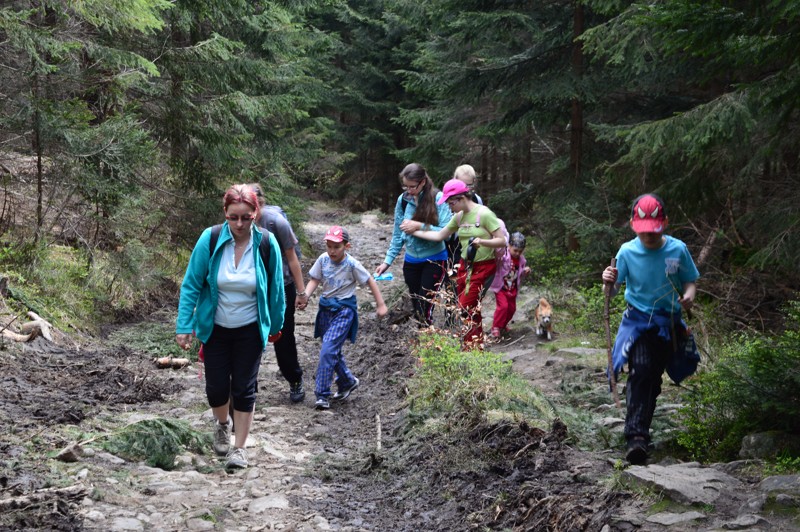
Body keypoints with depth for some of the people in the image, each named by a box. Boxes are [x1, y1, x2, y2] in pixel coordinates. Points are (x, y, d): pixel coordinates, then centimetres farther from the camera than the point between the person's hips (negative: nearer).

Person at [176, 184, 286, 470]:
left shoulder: (267, 243, -16)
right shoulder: (210, 239, -18)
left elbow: (275, 289, -3)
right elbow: (191, 284, -10)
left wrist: (275, 326, 7)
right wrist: (184, 326, -13)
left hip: (250, 329, 0)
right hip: (214, 328, 0)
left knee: (244, 389, 3)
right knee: (216, 387, 7)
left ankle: (239, 447, 19)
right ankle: (222, 424, 40)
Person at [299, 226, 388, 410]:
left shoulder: (351, 264, -13)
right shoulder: (323, 259, -2)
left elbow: (370, 282, -4)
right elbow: (314, 280, 3)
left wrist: (381, 305, -2)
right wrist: (305, 296, -15)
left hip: (344, 310, -6)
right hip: (326, 308, 6)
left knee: (328, 350, -16)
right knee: (333, 350, 16)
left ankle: (322, 394, -11)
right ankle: (348, 381, 39)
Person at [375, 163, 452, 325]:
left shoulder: (438, 198, -17)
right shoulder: (403, 200, -4)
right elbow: (398, 234, 4)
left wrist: (420, 226, -27)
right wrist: (388, 260, 0)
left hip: (434, 259, -5)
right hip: (411, 260, 5)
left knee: (424, 307, -10)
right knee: (416, 307, 11)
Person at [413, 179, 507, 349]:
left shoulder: (484, 214, -17)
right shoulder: (459, 217, 4)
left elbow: (502, 241, -16)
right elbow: (439, 235, 13)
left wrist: (482, 241, -31)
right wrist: (414, 231, 11)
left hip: (483, 267, -7)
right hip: (465, 266, 7)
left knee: (465, 308, -10)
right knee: (471, 309, 9)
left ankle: (470, 348, 1)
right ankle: (477, 346, 19)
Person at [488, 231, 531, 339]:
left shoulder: (521, 260, 0)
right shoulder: (503, 255, -19)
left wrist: (526, 271, -7)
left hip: (512, 289, 6)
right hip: (500, 287, -6)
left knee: (512, 308, 15)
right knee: (503, 306, -18)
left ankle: (503, 325, 38)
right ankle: (495, 327, -4)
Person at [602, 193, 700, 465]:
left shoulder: (678, 250, -9)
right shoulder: (627, 251, -10)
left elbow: (690, 282, 2)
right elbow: (612, 292, -7)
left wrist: (688, 296, -21)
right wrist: (609, 283, -30)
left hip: (669, 323, 2)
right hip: (638, 321, -2)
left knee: (653, 379, 13)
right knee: (641, 371, -23)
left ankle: (639, 429, 32)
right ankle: (637, 437, -27)